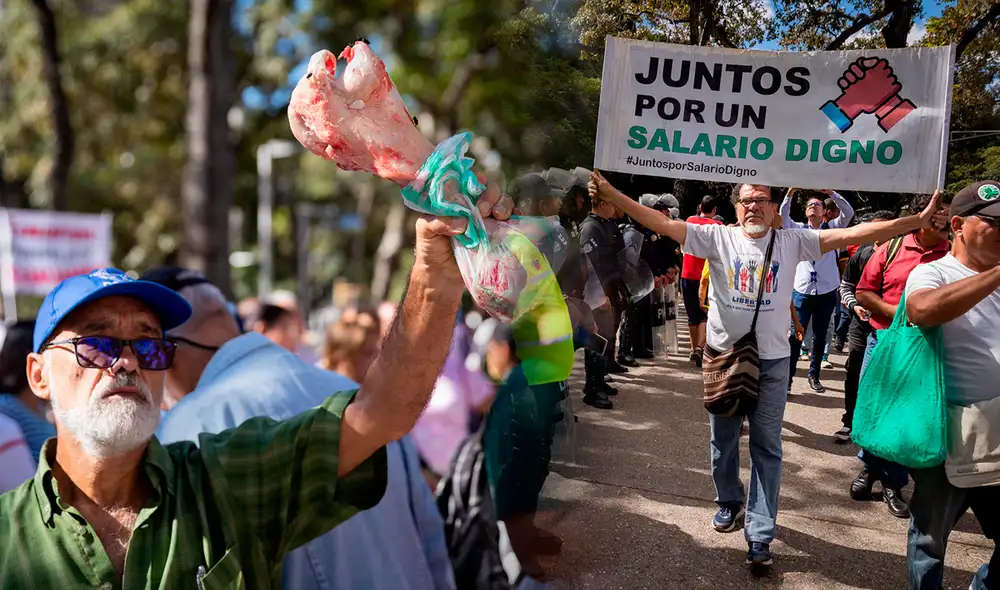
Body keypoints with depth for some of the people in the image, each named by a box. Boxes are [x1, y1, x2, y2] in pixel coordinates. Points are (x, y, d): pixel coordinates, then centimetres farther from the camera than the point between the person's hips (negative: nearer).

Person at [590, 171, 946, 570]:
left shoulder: (792, 241, -1)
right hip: (723, 355, 0)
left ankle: (759, 533, 11)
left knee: (767, 446, 4)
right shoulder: (718, 238, -4)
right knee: (723, 439, 15)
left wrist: (917, 221, -13)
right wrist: (611, 194, -21)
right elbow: (662, 224, -12)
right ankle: (729, 501, 39)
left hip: (772, 361, 0)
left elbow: (852, 234, -6)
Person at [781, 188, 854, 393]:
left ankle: (814, 375, 23)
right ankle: (788, 376, 2)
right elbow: (783, 216, -6)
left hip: (826, 292, 1)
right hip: (802, 290, -1)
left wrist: (831, 193, -16)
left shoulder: (832, 228, 8)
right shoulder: (798, 229, 8)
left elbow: (848, 213, -6)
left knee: (820, 336, 11)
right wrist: (790, 194, -18)